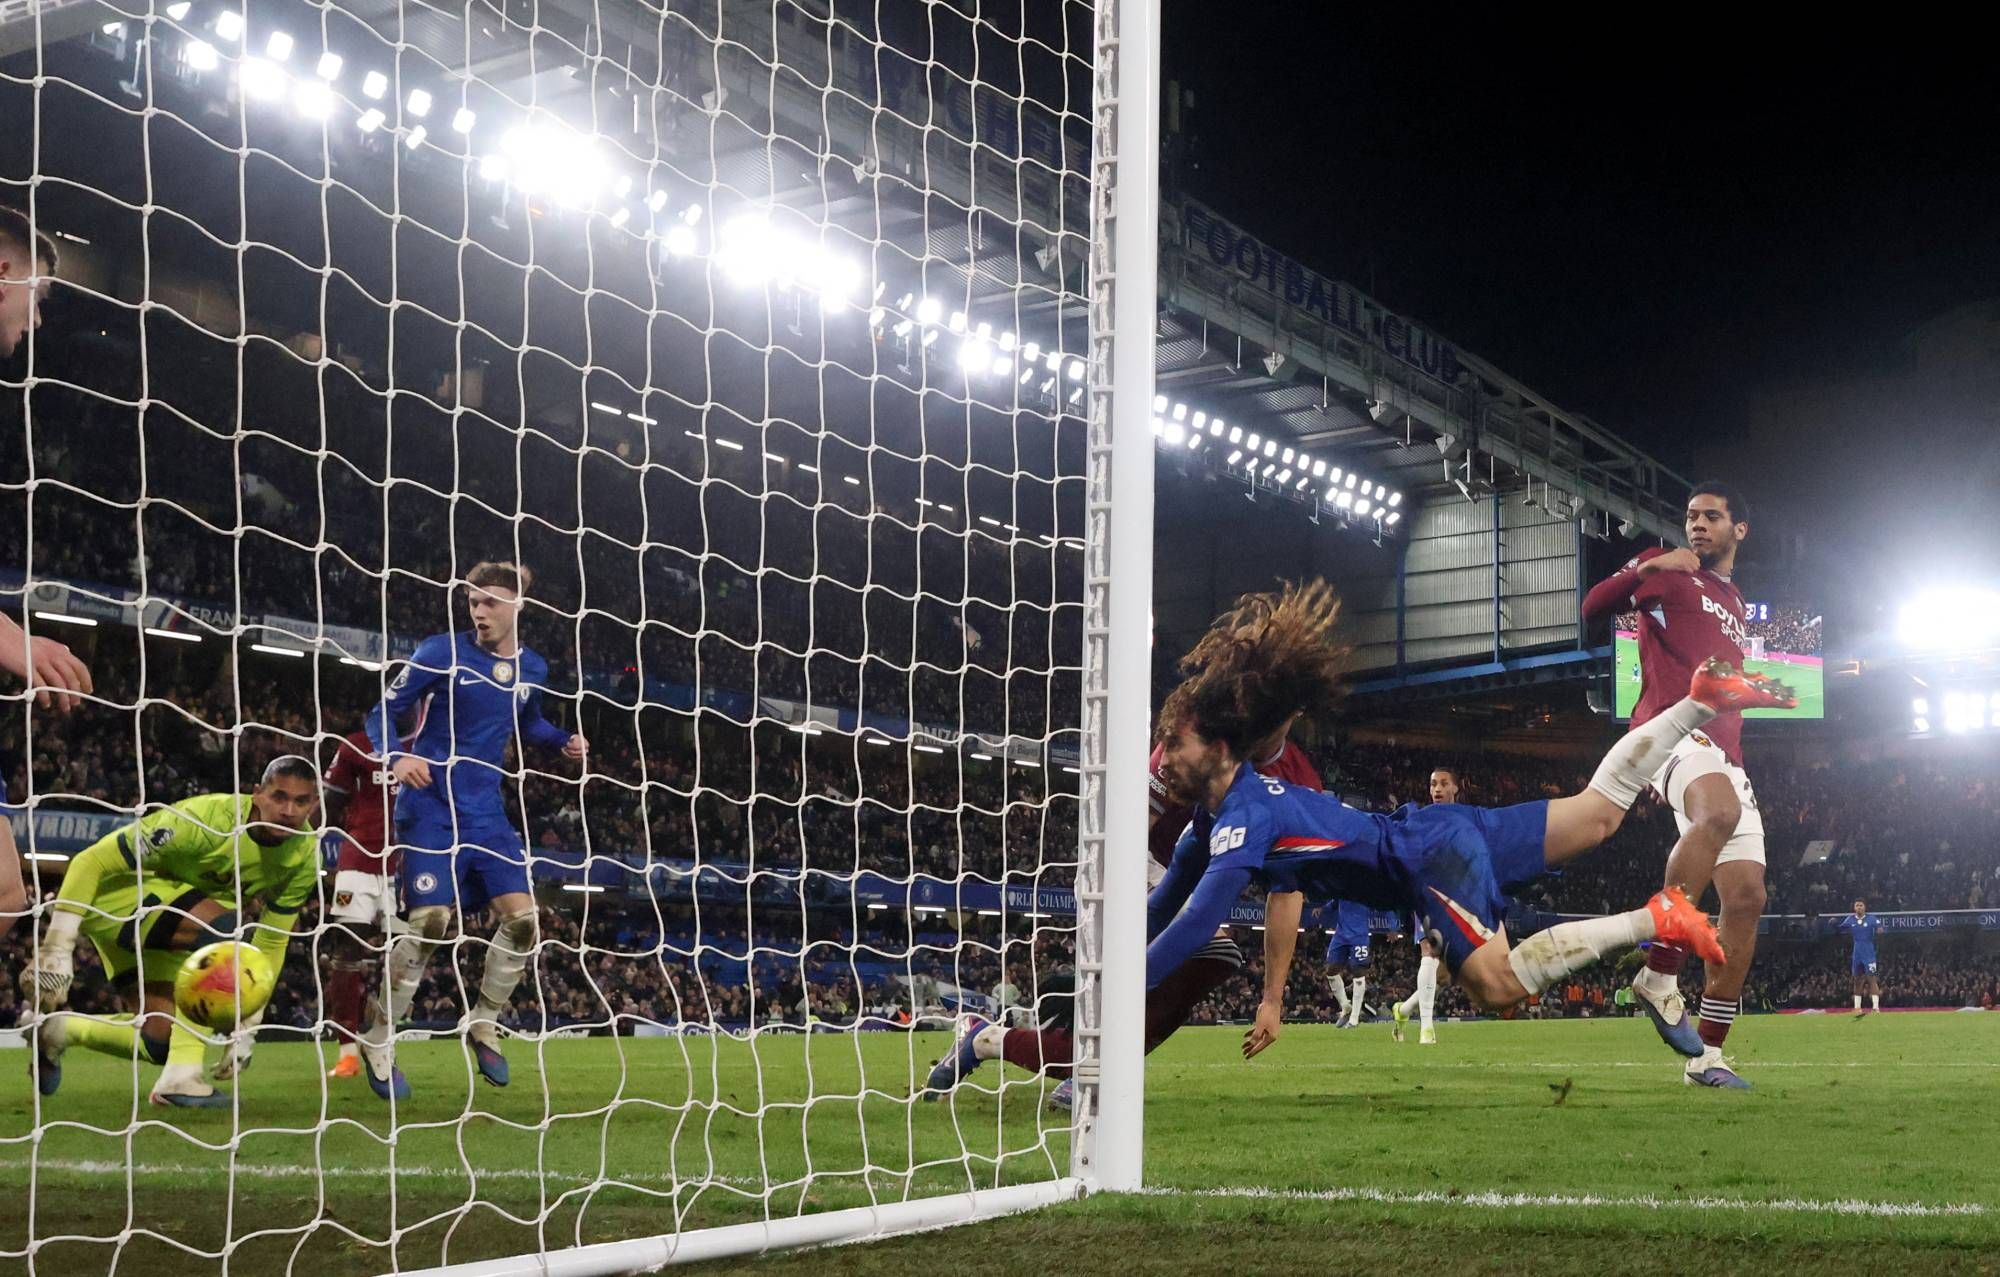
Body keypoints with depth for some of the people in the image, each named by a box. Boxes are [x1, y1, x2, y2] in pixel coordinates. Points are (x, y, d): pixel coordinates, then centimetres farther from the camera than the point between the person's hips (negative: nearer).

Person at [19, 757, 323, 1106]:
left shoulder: (304, 856, -12)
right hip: (114, 893, -8)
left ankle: (55, 1030, 26)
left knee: (161, 1045, 4)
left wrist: (249, 1026, -4)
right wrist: (56, 951, -30)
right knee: (229, 931, -33)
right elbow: (90, 863, -28)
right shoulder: (206, 819, -33)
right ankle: (180, 1076, -27)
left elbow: (272, 941, 0)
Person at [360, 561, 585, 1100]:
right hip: (431, 808, -5)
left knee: (521, 918, -5)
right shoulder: (442, 652, -9)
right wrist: (397, 757, -26)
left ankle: (484, 1023, 18)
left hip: (486, 813, 5)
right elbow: (382, 714, -6)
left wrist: (564, 740, 7)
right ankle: (378, 1041, 1)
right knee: (431, 922, -16)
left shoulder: (532, 669, 6)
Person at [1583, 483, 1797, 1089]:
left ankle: (1709, 1054, 4)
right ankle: (1659, 974, -36)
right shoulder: (1667, 571, 8)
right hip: (1672, 729, -8)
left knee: (1746, 895, -2)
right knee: (1720, 812, -41)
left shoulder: (1734, 605, 30)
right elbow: (1592, 607, -8)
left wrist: (1771, 696, 35)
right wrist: (1645, 569, -20)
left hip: (1725, 753, 8)